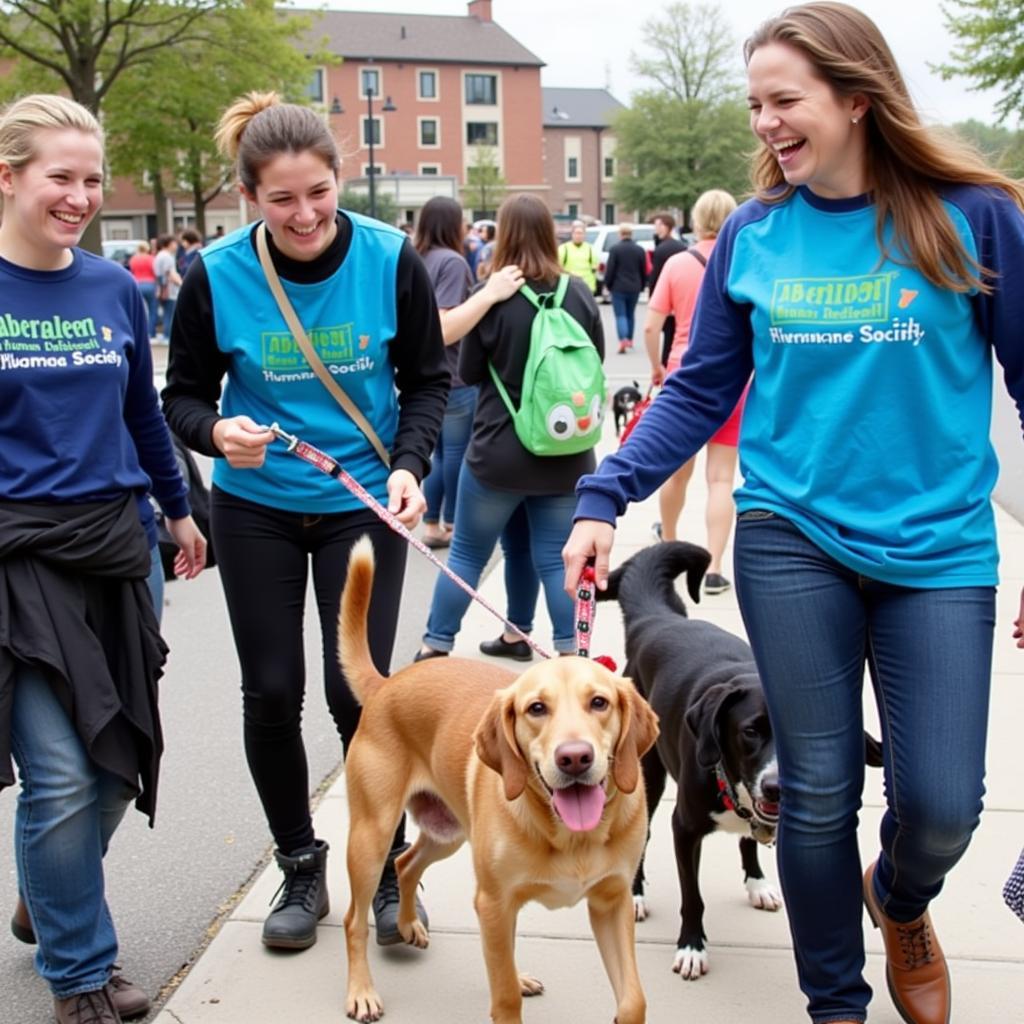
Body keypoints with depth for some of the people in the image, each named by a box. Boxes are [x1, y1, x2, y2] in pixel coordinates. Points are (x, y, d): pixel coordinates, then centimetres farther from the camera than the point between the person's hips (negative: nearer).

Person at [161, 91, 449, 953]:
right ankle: (301, 870, 27)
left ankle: (389, 872, 18)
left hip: (362, 503, -1)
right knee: (271, 693, 6)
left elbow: (428, 381, -1)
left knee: (358, 690, -5)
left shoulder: (390, 260, -13)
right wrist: (217, 431, -25)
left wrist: (408, 465, -18)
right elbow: (184, 395, -2)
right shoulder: (217, 275, -13)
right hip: (256, 509, 1)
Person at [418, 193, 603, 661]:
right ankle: (568, 653, 11)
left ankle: (436, 646, 21)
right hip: (566, 453, 3)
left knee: (467, 553, 11)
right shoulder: (580, 293, -1)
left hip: (499, 451, -2)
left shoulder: (492, 295, -11)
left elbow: (468, 372, -2)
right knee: (557, 557, 8)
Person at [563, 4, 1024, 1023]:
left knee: (941, 804, 1)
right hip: (793, 543, 2)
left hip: (938, 548, -1)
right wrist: (605, 496, -6)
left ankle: (900, 902, 38)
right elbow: (699, 389, 6)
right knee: (818, 792, 7)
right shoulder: (753, 233, 2)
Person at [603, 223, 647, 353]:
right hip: (634, 288, 4)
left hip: (618, 288, -4)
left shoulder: (615, 249, -10)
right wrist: (641, 286, 17)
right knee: (631, 314, 18)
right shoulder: (640, 250, 4)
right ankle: (629, 340, 25)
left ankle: (623, 340, -20)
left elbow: (609, 269, -9)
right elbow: (644, 271, 7)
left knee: (620, 315, -3)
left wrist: (607, 284, 3)